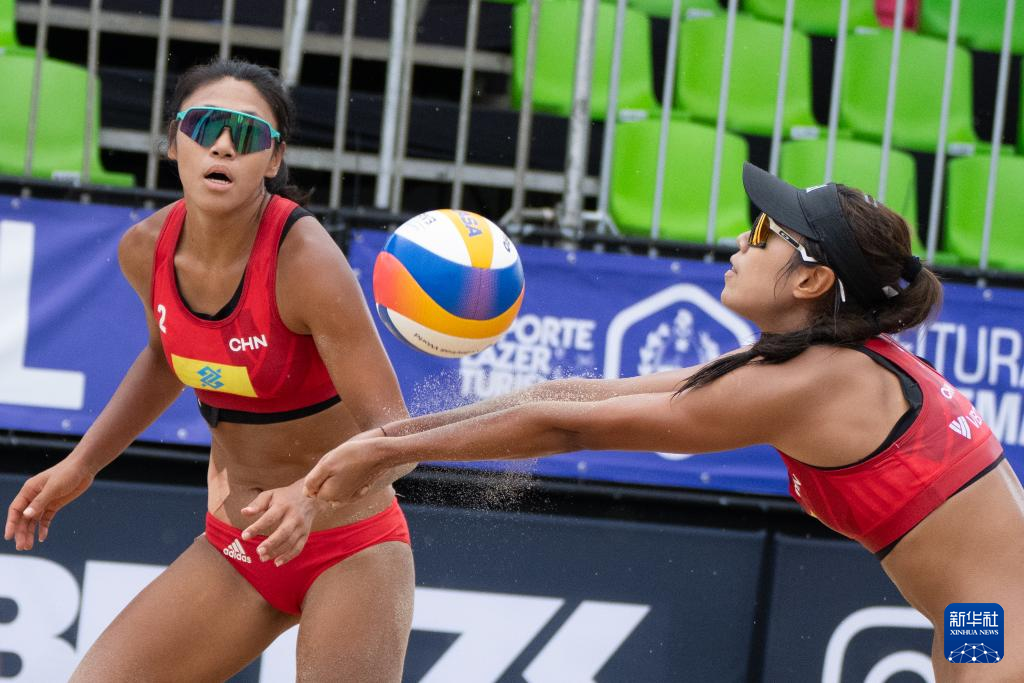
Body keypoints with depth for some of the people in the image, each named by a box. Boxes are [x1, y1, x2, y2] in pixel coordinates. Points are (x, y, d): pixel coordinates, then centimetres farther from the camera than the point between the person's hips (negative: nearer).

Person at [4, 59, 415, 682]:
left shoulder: (304, 259, -24)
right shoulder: (146, 250, -5)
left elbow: (393, 435, -26)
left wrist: (314, 494, -45)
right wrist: (81, 465, 13)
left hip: (350, 553, -5)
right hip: (234, 549, 5)